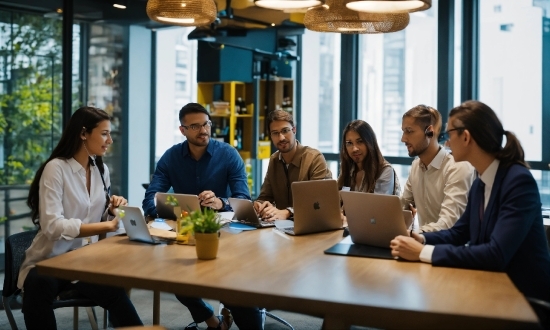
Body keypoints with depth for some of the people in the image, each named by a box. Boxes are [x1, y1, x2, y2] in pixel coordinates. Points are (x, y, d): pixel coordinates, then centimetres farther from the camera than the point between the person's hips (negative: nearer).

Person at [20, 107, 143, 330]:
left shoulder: (101, 170, 7)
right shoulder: (56, 168, -13)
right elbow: (52, 226, -24)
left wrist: (112, 210, -8)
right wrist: (107, 226, -28)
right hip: (49, 262, -4)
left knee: (115, 293, -28)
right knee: (40, 286, -38)